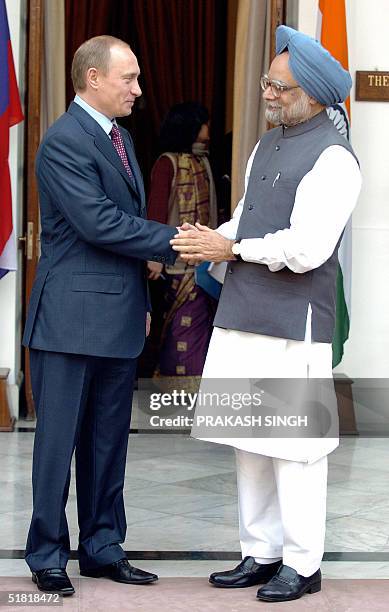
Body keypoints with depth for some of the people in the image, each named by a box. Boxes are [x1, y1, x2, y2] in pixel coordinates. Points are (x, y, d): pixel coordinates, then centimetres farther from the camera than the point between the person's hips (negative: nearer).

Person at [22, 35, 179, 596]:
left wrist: (141, 300, 18)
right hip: (72, 316, -8)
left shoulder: (119, 138, 15)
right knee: (59, 441, 1)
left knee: (109, 441, 13)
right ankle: (48, 555, 11)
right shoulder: (64, 141, -14)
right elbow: (99, 223, -21)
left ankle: (102, 548, 23)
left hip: (118, 318, 8)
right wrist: (174, 241, -17)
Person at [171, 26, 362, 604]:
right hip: (243, 318, 9)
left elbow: (306, 248, -19)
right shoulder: (267, 145, 17)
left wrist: (232, 249, -11)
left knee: (292, 448, -2)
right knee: (249, 444, 13)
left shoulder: (332, 158, -12)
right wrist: (212, 239, 2)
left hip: (293, 328, -8)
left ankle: (302, 565, 9)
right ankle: (261, 554, 24)